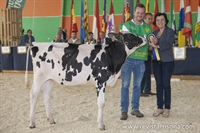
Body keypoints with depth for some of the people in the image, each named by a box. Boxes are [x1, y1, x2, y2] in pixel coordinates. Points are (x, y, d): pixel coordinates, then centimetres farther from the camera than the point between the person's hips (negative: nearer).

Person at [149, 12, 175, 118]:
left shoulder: (170, 31, -3)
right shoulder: (154, 33, 14)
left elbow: (168, 44, -17)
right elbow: (150, 45, 8)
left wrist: (157, 46, -24)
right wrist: (153, 43, -12)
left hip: (167, 61, -5)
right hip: (156, 61, 5)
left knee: (166, 84, -2)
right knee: (159, 84, 7)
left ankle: (167, 108, 8)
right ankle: (159, 107, 15)